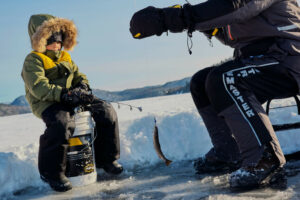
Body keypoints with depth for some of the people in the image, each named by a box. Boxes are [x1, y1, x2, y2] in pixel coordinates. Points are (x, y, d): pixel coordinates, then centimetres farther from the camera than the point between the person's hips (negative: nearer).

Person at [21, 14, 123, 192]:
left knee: (106, 111, -8)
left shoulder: (65, 57, 20)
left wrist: (82, 87, -5)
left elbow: (79, 76, 21)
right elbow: (39, 87, -20)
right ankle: (52, 173, -23)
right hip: (46, 103, -7)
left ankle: (107, 159, 6)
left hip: (71, 99, 7)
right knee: (62, 123, -40)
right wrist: (66, 94, -30)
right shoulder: (33, 60, -5)